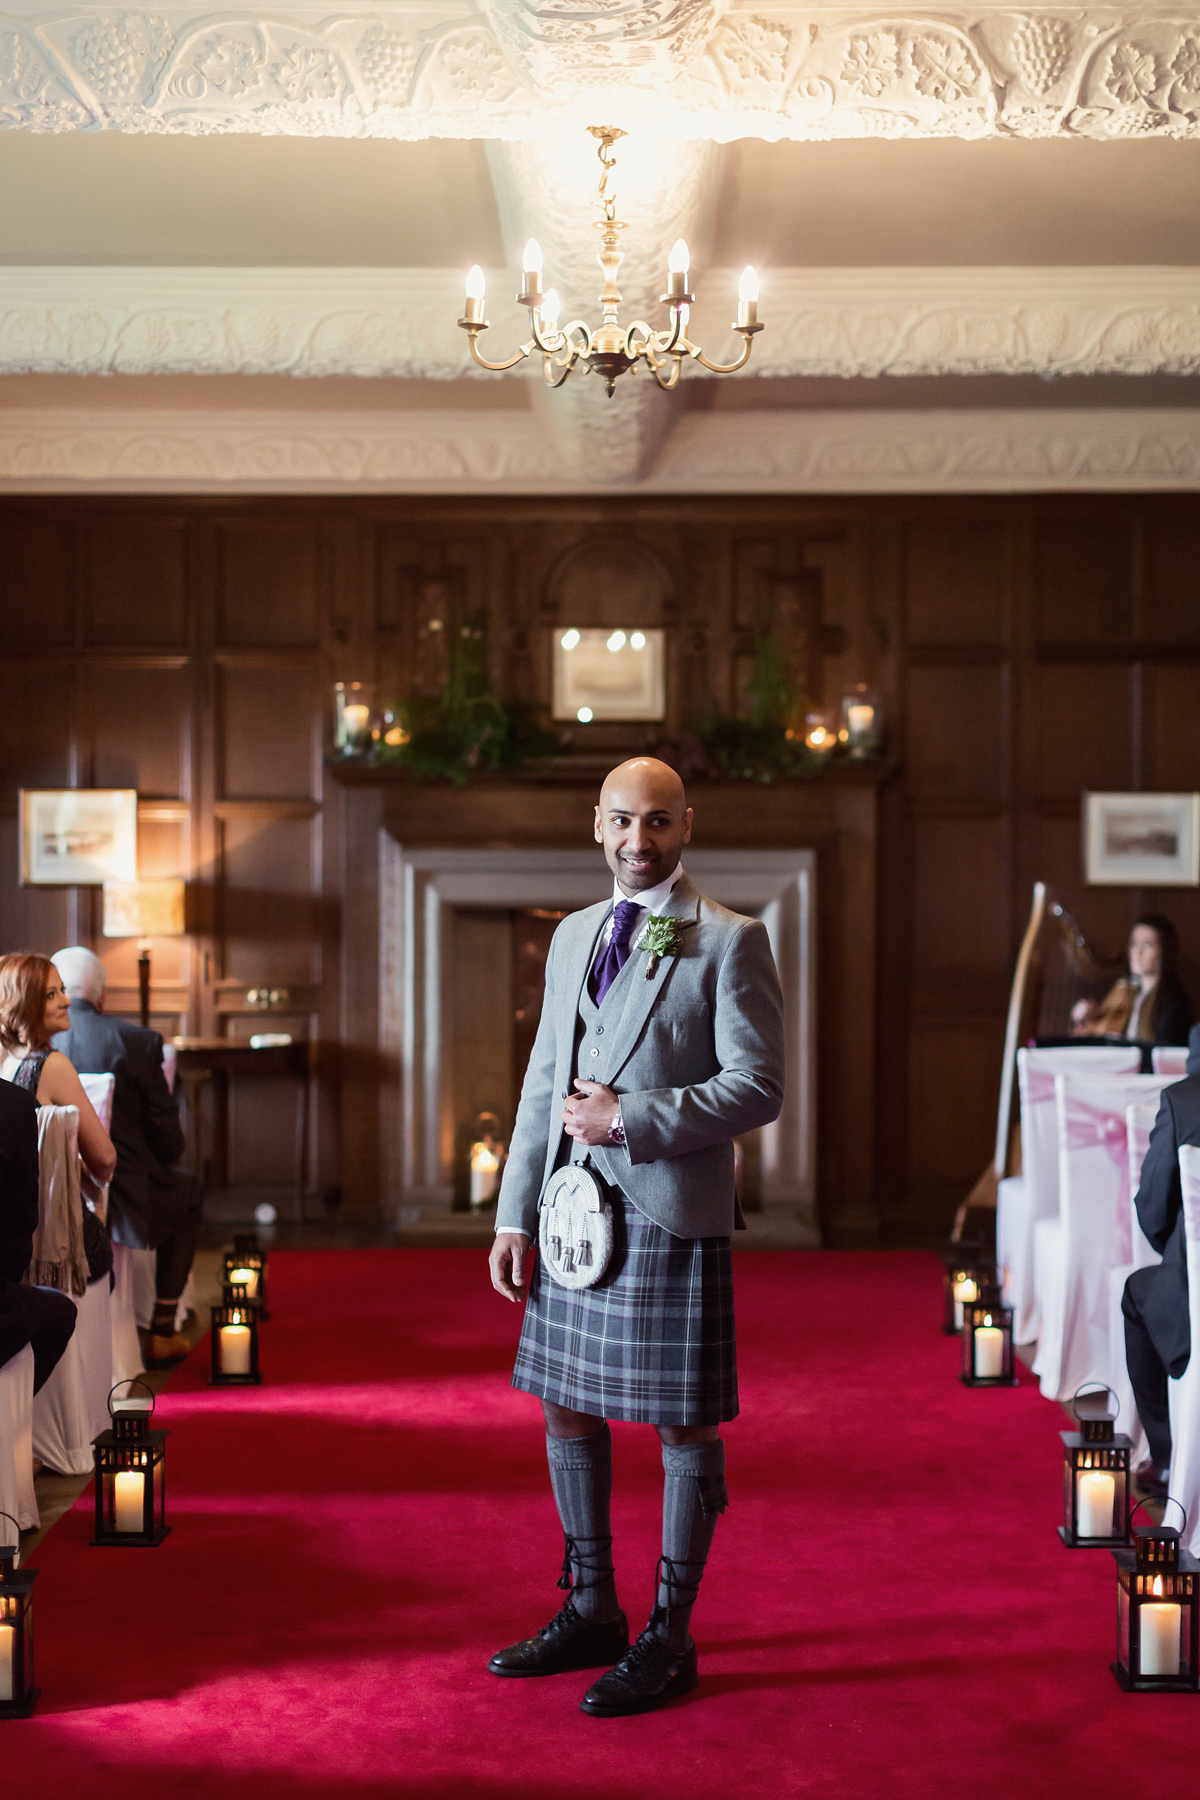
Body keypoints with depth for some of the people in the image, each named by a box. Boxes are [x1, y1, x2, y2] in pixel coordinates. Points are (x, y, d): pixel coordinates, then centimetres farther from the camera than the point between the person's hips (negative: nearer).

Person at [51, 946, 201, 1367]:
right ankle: (162, 1333, 30)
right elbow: (168, 1140, -7)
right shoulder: (137, 1041, -11)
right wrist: (160, 1156, 17)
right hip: (120, 1199, -3)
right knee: (188, 1194, 29)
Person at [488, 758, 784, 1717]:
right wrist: (514, 1214, 12)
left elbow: (758, 1089, -12)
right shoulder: (573, 937, 14)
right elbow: (543, 1084, 16)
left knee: (683, 1425, 2)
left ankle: (669, 1638, 14)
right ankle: (591, 1613, 29)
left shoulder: (730, 941, -5)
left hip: (671, 1215, -7)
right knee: (567, 1409, 14)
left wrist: (629, 1118, -16)